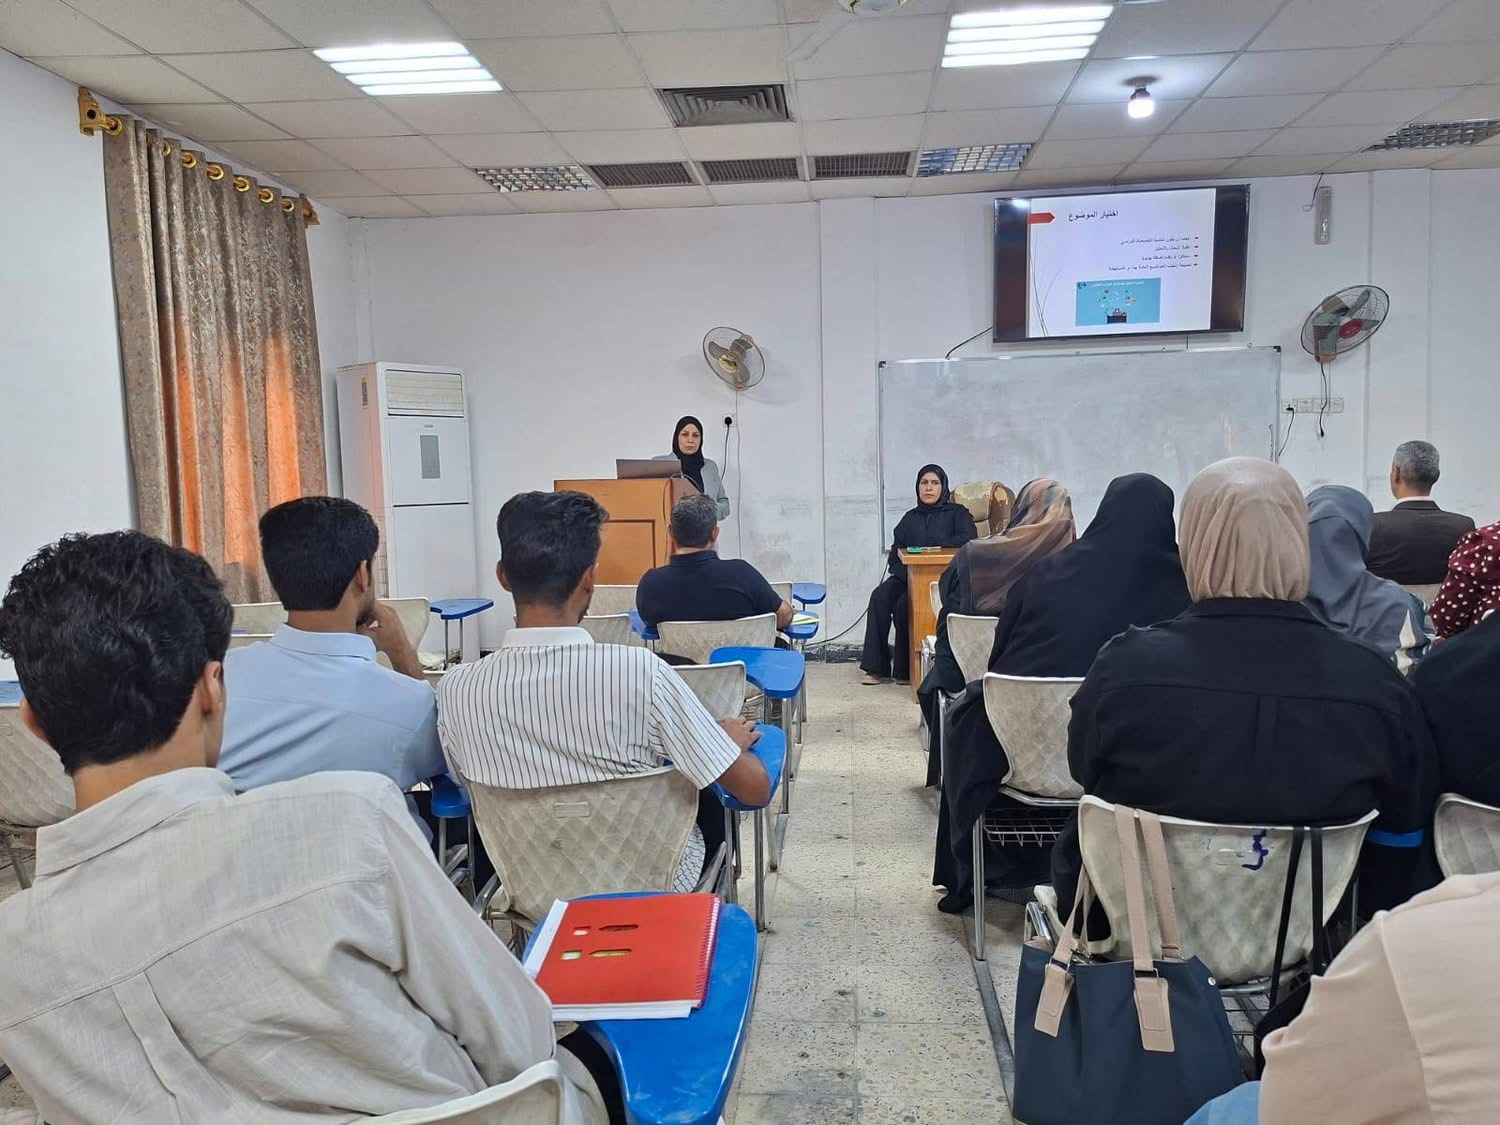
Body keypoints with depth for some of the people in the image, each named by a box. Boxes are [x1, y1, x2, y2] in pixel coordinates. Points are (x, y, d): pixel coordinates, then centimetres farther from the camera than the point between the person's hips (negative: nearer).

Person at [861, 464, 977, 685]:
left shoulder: (957, 513, 9)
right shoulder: (910, 518, 23)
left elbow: (968, 539, -11)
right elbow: (896, 549, 16)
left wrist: (932, 544, -11)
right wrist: (898, 556, -8)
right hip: (906, 575, 4)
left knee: (904, 605, -30)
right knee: (879, 598, -27)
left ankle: (904, 670, -14)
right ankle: (877, 668, -25)